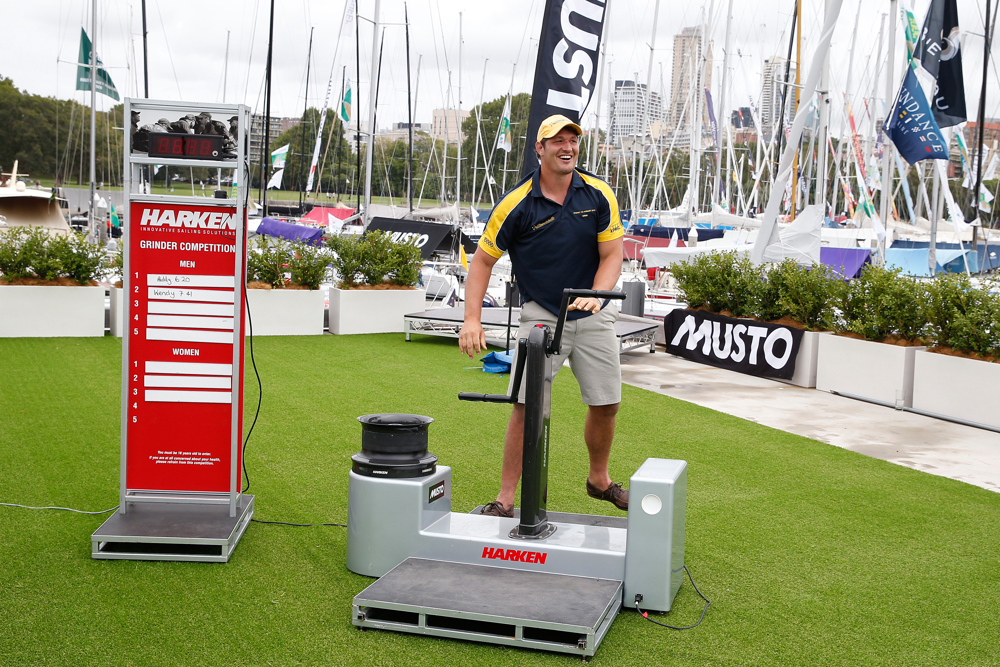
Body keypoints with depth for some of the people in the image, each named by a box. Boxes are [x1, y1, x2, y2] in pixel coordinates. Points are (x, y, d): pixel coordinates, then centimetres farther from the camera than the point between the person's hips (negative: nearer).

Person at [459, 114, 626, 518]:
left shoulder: (599, 195, -4)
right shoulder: (517, 204, -11)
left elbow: (611, 255, -2)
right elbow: (483, 259, -4)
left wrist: (596, 295, -21)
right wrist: (472, 319, -15)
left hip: (593, 316, 3)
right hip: (541, 314, -3)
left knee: (606, 404, 9)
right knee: (527, 404, -11)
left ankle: (599, 480, 34)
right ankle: (505, 498, 0)